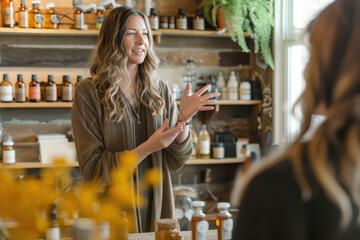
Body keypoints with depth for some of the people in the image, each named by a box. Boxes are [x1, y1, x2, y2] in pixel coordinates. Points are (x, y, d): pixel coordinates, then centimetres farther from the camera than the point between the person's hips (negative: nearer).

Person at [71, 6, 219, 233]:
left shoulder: (160, 91, 2)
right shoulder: (89, 92, -9)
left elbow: (176, 162, 1)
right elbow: (92, 169, -12)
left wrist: (184, 119, -16)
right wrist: (147, 148, -23)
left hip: (155, 211, 3)